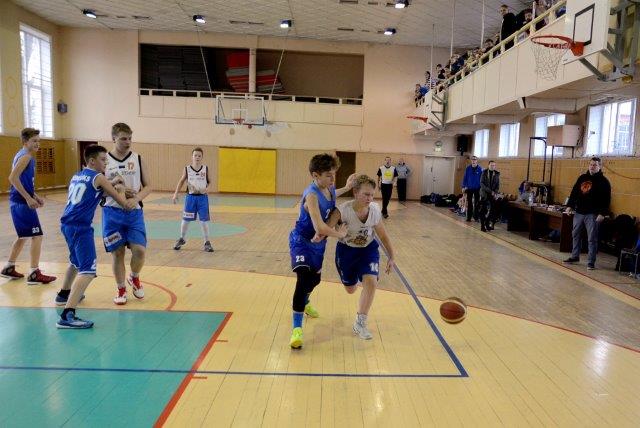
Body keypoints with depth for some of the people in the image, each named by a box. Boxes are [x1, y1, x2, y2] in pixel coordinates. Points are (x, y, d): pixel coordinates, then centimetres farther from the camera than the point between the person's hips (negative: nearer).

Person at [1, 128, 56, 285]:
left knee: (23, 236, 21)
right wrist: (29, 198, -23)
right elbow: (13, 178, -23)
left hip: (19, 202, 10)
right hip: (23, 203, -10)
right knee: (37, 236, -8)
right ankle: (34, 274, -5)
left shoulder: (21, 155, 17)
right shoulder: (26, 156, -12)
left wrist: (35, 196, 17)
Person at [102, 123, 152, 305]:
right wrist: (113, 184, -16)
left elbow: (148, 186, 4)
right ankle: (121, 290, 22)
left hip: (134, 211, 1)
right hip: (112, 212, 0)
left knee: (139, 250, -8)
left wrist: (137, 197, -15)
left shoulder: (137, 159, 4)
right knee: (117, 252, 5)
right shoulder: (105, 160, 1)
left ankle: (134, 278, 24)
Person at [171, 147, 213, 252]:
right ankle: (182, 239, 32)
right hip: (190, 197, 1)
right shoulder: (187, 169, -1)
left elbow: (209, 182, 8)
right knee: (185, 220, 10)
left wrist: (207, 188, -13)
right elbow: (181, 181, 7)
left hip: (202, 197, -1)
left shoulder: (205, 169, -1)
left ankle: (207, 242, 12)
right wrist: (175, 194, 2)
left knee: (204, 221, 0)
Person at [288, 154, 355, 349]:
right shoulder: (311, 195, -30)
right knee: (303, 278, -26)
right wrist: (340, 234, -23)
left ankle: (303, 303, 57)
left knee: (315, 278, 24)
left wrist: (347, 188, 16)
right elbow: (320, 228, -38)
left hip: (318, 242, 8)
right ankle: (297, 329, -17)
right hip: (301, 241, -8)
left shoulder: (329, 189, -5)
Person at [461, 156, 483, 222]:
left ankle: (476, 217, 17)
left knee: (477, 203, 7)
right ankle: (469, 217, 14)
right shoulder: (468, 168, -2)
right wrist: (463, 187, -2)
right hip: (469, 188, 1)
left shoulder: (480, 169, -7)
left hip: (477, 189, -1)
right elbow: (465, 178, 1)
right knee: (469, 203, 7)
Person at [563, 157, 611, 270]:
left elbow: (606, 199, -9)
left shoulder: (603, 181, -4)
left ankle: (591, 262, 3)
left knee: (592, 238, -3)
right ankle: (575, 256, 26)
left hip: (592, 214, -6)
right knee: (576, 235, 13)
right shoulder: (582, 178, 11)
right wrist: (570, 206, 6)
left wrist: (602, 213, -17)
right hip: (578, 212, 6)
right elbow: (574, 192, 15)